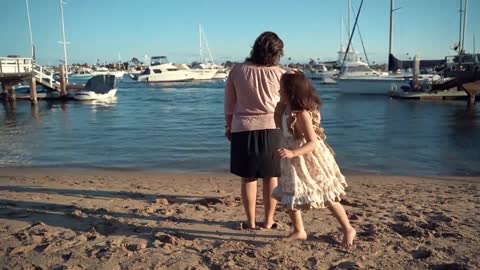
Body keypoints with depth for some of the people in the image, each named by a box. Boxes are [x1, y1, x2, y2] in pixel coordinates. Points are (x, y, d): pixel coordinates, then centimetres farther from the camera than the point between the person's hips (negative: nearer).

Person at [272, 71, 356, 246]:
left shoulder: (301, 114, -25)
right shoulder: (288, 109, 0)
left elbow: (313, 142, -29)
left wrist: (292, 153, -42)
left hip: (309, 161, -9)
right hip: (294, 164, 9)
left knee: (326, 199, 5)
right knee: (287, 197, 10)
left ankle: (348, 229, 24)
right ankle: (299, 231, 25)